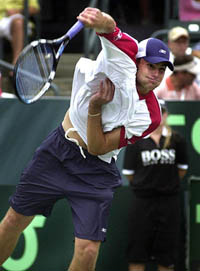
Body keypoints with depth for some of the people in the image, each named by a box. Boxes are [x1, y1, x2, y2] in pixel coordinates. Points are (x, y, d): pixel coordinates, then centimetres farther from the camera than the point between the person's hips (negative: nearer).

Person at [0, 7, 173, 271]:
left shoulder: (149, 117, -12)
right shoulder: (124, 60, -13)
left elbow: (97, 147, -12)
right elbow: (111, 31, -37)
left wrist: (95, 108, -26)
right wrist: (105, 23, -61)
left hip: (95, 172, -1)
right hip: (57, 152, 1)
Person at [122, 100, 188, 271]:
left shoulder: (176, 140, 3)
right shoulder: (136, 140, -2)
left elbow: (182, 169, 13)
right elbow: (128, 173, 1)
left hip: (169, 201, 1)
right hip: (143, 201, -1)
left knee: (166, 256, 6)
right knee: (137, 252, 1)